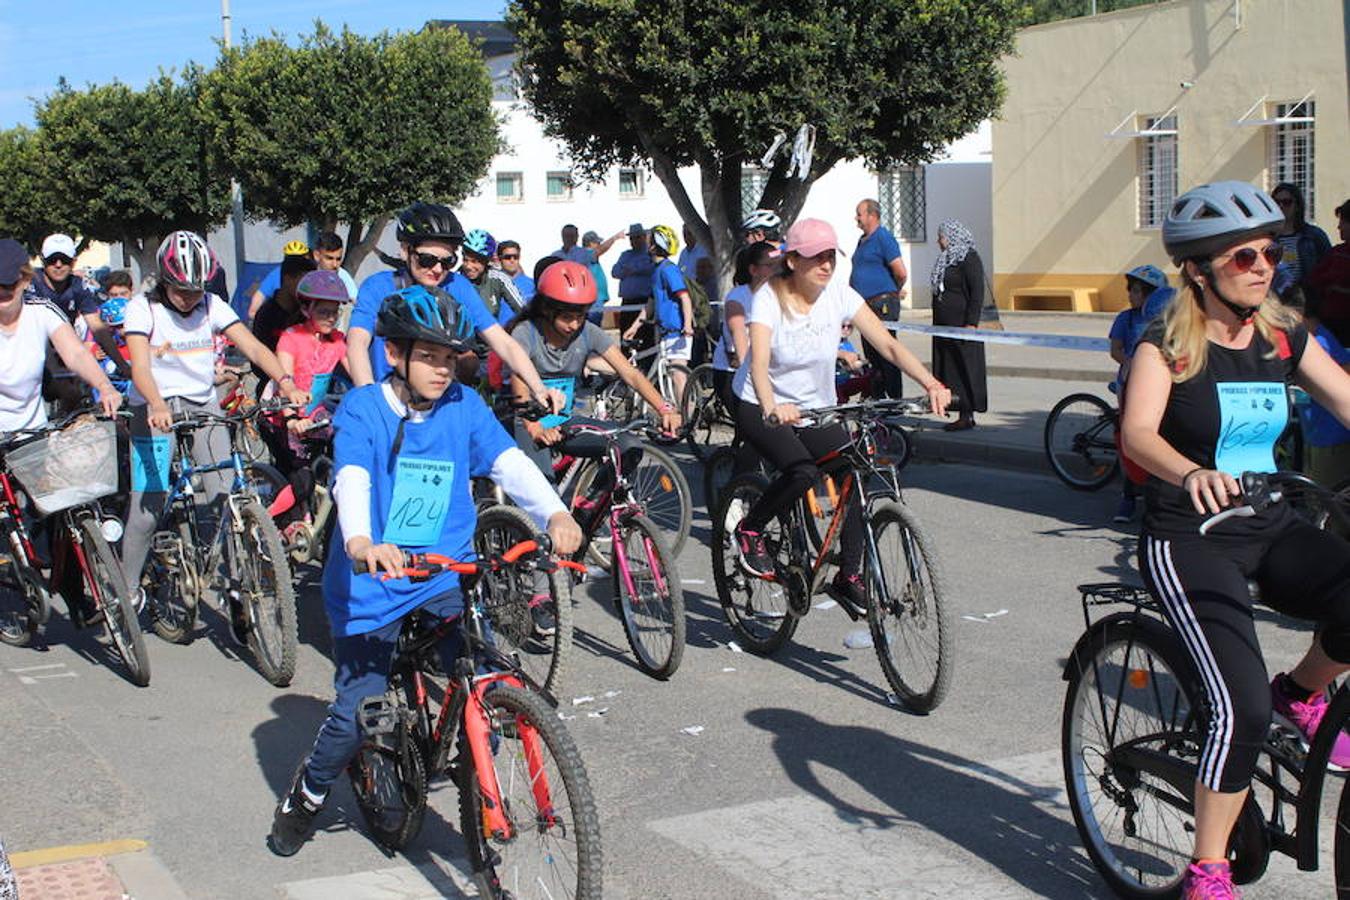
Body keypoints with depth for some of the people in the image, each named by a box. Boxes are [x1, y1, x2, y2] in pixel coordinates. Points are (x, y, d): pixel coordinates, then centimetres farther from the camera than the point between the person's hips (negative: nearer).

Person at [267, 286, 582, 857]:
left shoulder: (464, 407, 0)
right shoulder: (363, 409, -9)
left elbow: (509, 463, -13)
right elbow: (352, 479, -25)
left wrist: (554, 514, -32)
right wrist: (362, 542, -46)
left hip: (446, 577, 2)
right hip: (373, 582, -2)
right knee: (356, 714, -2)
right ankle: (304, 801, 26)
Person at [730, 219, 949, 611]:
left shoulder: (839, 295, -10)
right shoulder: (769, 298, -20)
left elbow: (888, 344, -16)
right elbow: (759, 362, -35)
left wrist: (931, 383, -32)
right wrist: (772, 407, -55)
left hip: (816, 409, 4)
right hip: (762, 410, -4)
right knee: (802, 471, -30)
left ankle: (849, 577, 0)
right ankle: (749, 530, -3)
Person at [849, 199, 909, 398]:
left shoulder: (883, 237, -11)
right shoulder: (863, 241, 17)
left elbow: (901, 273, -15)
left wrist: (895, 292, 0)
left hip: (883, 306, -9)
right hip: (866, 305, 9)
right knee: (871, 355, 11)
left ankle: (896, 399, -4)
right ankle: (877, 398, 18)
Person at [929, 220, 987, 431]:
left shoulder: (969, 259, -10)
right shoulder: (946, 260, 17)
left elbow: (977, 293, -15)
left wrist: (971, 323, -21)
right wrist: (937, 324, 21)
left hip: (962, 325, -9)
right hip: (945, 326, 9)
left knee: (965, 370, -5)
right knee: (948, 370, 8)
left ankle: (968, 416, -1)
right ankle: (963, 415, 12)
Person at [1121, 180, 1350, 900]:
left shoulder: (1284, 338, 6)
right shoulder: (1167, 345, -9)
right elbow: (1137, 433, -26)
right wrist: (1192, 473, -48)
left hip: (1271, 530, 5)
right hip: (1189, 539, -5)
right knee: (1241, 706, -19)